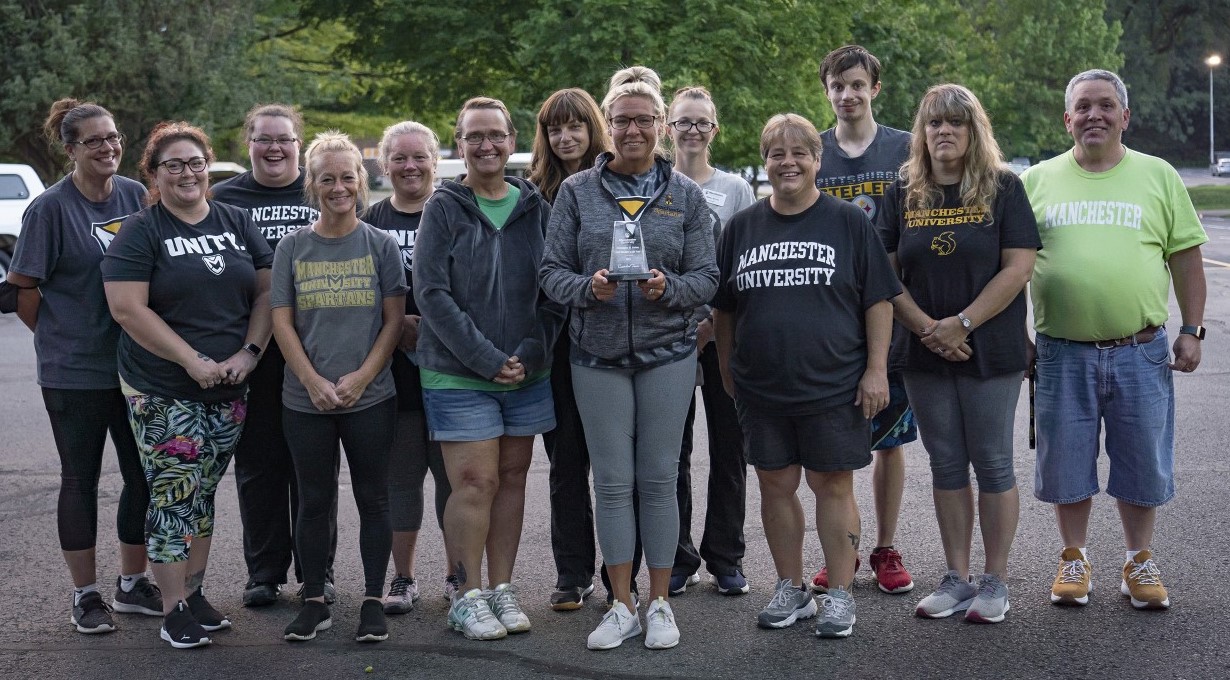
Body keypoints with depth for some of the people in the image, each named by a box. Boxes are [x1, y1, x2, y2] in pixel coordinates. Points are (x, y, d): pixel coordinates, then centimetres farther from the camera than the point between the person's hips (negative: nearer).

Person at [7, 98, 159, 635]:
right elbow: (24, 289, -6)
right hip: (74, 371, -4)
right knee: (81, 479, 7)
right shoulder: (51, 208, -10)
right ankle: (86, 595, 17)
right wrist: (62, 338, 1)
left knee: (145, 475, 9)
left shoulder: (136, 197, 3)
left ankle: (132, 584, 25)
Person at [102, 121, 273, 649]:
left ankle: (195, 594, 23)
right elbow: (127, 308, -14)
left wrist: (249, 351, -6)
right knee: (173, 496, -4)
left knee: (203, 494, 12)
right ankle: (174, 611, 5)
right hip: (163, 395, -4)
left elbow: (266, 291, 9)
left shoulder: (237, 224, 9)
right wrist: (193, 361, -17)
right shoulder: (140, 232, -5)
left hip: (229, 390, 4)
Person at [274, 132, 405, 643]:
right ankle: (314, 602, 19)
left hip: (370, 399, -1)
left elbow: (394, 321, 0)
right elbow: (282, 322, 2)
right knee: (314, 501, 9)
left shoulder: (381, 246, 2)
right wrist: (314, 382, -9)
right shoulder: (293, 248, 5)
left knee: (373, 500, 5)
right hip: (306, 401, 1)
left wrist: (360, 378, -11)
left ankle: (374, 601, 15)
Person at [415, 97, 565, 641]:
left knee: (512, 479, 9)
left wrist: (532, 352, -8)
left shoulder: (535, 209, 7)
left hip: (527, 373, 4)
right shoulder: (443, 208, -2)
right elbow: (432, 293, -9)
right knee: (475, 482, -6)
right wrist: (486, 359, -15)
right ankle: (469, 597, 5)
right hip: (458, 375, -4)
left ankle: (502, 589, 19)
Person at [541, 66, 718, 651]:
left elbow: (706, 276, 2)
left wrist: (669, 288, -18)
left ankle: (660, 603, 15)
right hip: (598, 354, 0)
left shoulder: (686, 195, 4)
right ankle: (622, 607, 13)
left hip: (667, 353, 0)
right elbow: (552, 271, 2)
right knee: (612, 481, 3)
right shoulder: (577, 191, 4)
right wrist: (589, 287, -18)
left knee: (658, 478, 4)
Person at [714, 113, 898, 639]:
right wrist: (727, 371, 12)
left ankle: (840, 596, 11)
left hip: (834, 384, -3)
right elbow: (724, 309, 15)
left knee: (833, 485, 2)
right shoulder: (742, 227, 9)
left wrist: (876, 369, -7)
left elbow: (878, 302, -1)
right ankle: (790, 590, 22)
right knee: (775, 484, 9)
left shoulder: (848, 223, 0)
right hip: (761, 388, 3)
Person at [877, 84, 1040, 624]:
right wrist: (928, 329, -10)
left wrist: (962, 323, -16)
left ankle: (995, 581, 12)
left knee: (992, 463, 2)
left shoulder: (1003, 188, -2)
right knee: (946, 466, 10)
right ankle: (956, 579, 19)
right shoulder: (903, 194, 6)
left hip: (992, 352, -3)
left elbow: (1018, 267, -9)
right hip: (925, 356, 3)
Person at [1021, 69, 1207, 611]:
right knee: (1066, 463, 8)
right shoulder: (1037, 181, 6)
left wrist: (1192, 330, 0)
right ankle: (1074, 558, 24)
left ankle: (1140, 562, 23)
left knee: (1142, 463, 8)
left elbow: (1185, 258, 6)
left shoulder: (1158, 177, 5)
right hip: (1062, 352, 0)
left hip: (1141, 351, 0)